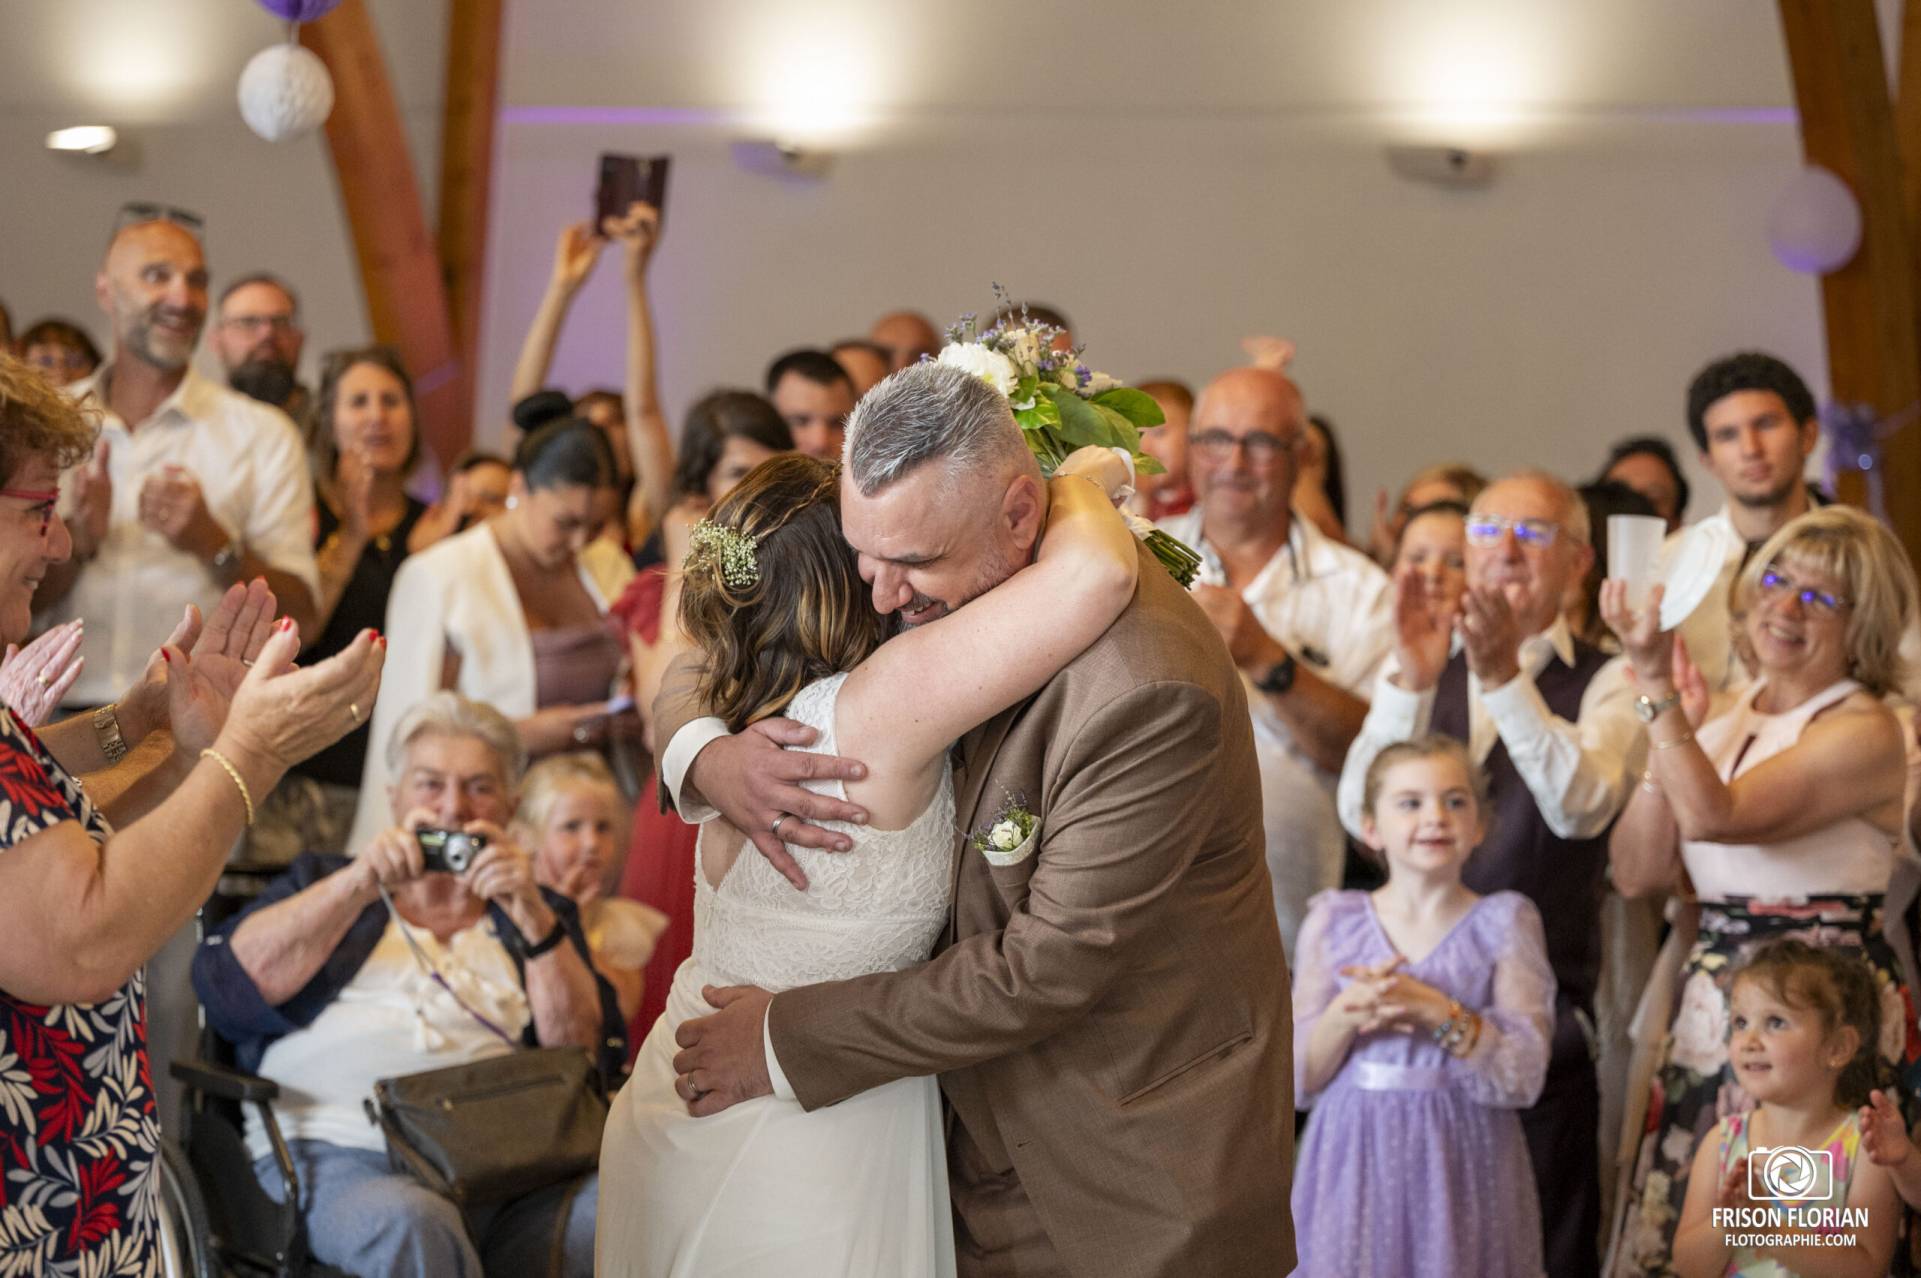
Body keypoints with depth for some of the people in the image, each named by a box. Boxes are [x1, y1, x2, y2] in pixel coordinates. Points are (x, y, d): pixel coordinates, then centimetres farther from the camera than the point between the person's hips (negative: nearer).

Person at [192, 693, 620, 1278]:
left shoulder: (536, 913, 26)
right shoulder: (322, 883, 24)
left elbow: (586, 1049, 9)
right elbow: (225, 987, 4)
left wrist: (530, 914, -1)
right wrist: (359, 885, -3)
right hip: (340, 1154, -1)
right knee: (412, 1223, -38)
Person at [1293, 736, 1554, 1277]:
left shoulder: (1503, 922, -1)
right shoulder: (1334, 921, 3)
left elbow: (1523, 1075, -9)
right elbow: (1299, 1076, 1)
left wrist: (1436, 1010, -22)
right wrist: (1346, 1015, -18)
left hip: (1461, 1160, -1)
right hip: (1355, 1157, 1)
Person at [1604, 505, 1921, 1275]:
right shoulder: (1722, 724, 12)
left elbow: (1716, 817, -24)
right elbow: (1637, 874, 5)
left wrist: (1655, 680, -23)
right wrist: (1668, 732, -3)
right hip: (1710, 1008, 7)